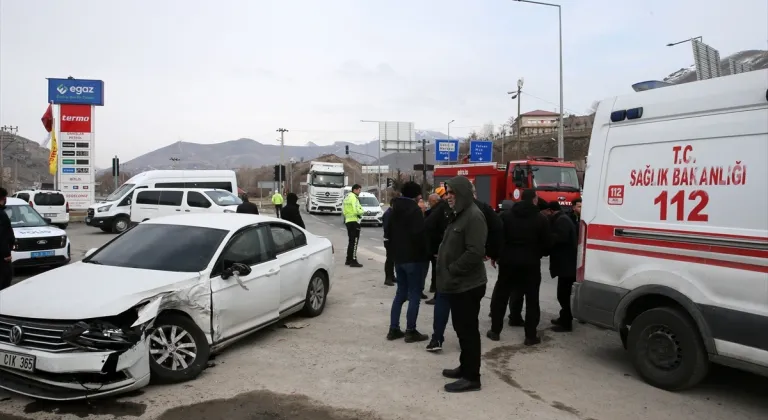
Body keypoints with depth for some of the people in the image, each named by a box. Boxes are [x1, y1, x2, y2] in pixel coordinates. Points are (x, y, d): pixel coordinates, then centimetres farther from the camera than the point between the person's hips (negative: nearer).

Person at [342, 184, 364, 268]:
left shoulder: (347, 197, 17)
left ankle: (348, 259, 23)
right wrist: (363, 211, -5)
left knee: (351, 241, 17)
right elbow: (356, 210, -22)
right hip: (354, 221, -10)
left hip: (348, 221, 10)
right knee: (354, 241, -7)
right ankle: (353, 261, -8)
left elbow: (344, 210, 17)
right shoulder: (353, 198, -14)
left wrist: (347, 216, 9)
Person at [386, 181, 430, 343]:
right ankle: (411, 332, 2)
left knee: (400, 293, 14)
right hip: (414, 258, -8)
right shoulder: (414, 209, -15)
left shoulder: (396, 209, 12)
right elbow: (419, 234, -22)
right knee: (414, 294, -1)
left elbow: (389, 231, 19)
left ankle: (393, 329, 15)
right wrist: (426, 253, -10)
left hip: (398, 257, 8)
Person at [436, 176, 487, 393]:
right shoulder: (457, 214, 15)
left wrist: (452, 271, -18)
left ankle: (472, 377, 7)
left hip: (468, 285, -10)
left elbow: (475, 252, -25)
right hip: (457, 284, 10)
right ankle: (465, 367, 30)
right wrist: (446, 271, 10)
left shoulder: (474, 216, -18)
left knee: (469, 330, -2)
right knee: (461, 328, 18)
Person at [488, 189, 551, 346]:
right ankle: (530, 336, 6)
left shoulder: (506, 216, 2)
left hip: (508, 261, 2)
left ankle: (495, 330, 15)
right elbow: (547, 243, -2)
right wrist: (539, 254, 17)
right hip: (531, 263, -2)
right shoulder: (541, 219, -3)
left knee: (500, 296, 12)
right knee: (532, 299, 6)